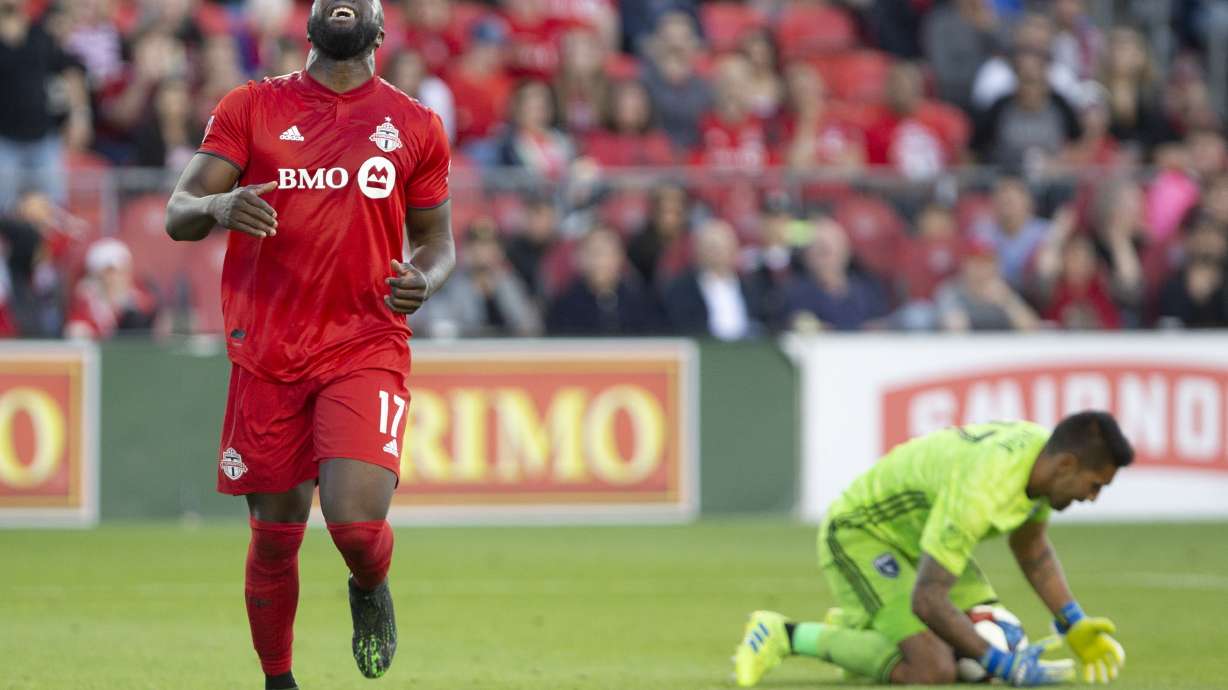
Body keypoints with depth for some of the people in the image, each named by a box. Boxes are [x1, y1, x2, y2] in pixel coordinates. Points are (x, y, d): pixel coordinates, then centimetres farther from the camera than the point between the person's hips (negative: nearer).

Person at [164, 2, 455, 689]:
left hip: (366, 348, -1)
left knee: (356, 522, -19)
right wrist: (218, 206, -23)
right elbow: (178, 214, 1)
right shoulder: (251, 108, 6)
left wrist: (424, 279, -7)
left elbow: (437, 239, 17)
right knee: (276, 534, 6)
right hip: (267, 352, 1)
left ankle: (371, 589, 16)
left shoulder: (415, 127, 8)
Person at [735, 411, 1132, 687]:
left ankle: (856, 630, 20)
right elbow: (927, 599, -36)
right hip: (859, 534, -9)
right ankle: (785, 637, -10)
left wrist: (1074, 626, 4)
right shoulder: (981, 491, -37)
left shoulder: (1044, 449, -9)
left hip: (918, 534, 9)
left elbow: (1030, 546, 12)